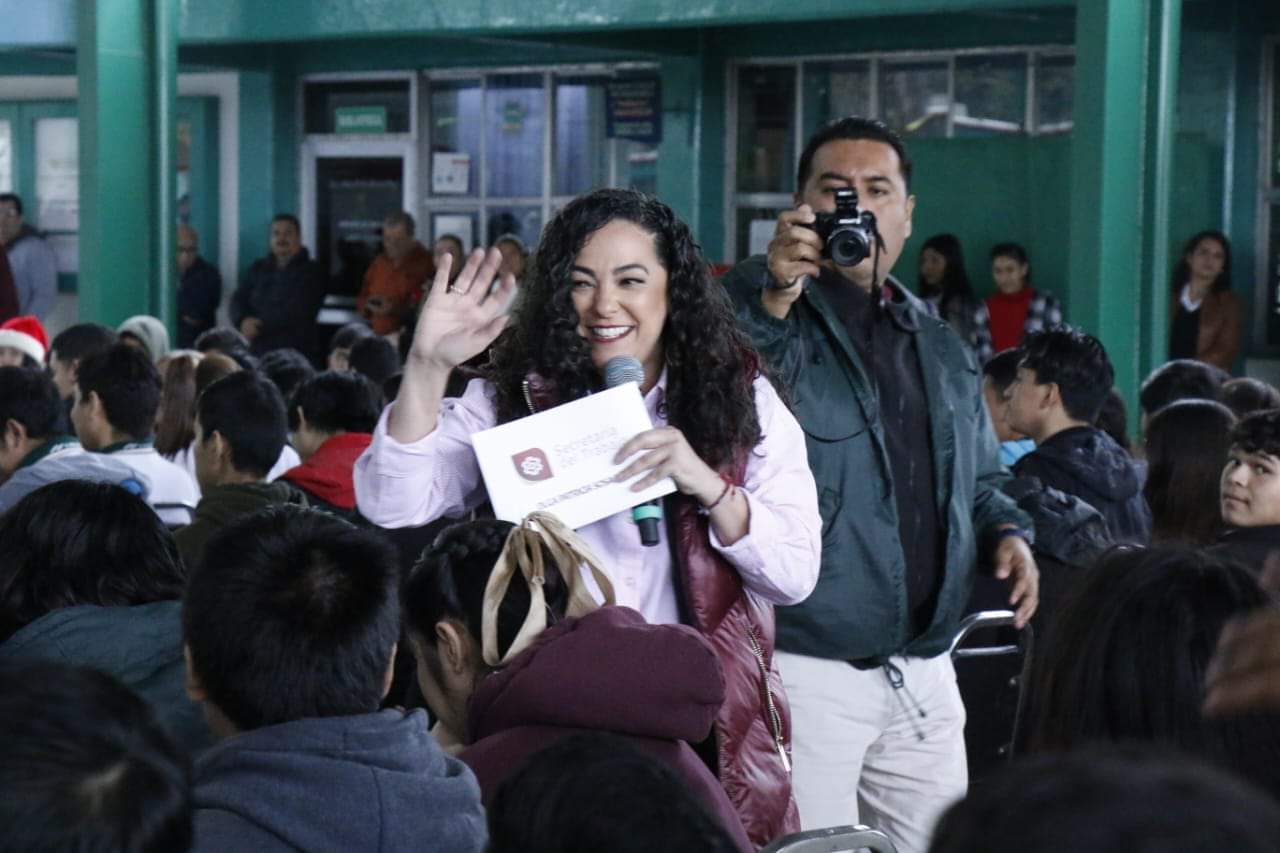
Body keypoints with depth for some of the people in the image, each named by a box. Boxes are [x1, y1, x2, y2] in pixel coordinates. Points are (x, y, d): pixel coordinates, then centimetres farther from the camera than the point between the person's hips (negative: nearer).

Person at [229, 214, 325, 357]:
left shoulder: (310, 271, 1)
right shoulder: (259, 268, 17)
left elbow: (296, 311, -10)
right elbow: (238, 300, 9)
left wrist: (260, 325, -11)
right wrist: (244, 321, -13)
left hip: (295, 353, -4)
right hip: (257, 352, 4)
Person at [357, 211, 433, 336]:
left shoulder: (425, 263, -3)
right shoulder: (379, 262, 17)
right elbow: (362, 298, 25)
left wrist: (396, 310, -19)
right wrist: (368, 306, 3)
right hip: (377, 334, 5)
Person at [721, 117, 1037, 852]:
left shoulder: (941, 344, 15)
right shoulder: (757, 307, -5)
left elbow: (980, 478, 25)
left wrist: (1006, 532, 4)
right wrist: (777, 297, -37)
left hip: (927, 675, 6)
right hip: (808, 672, -6)